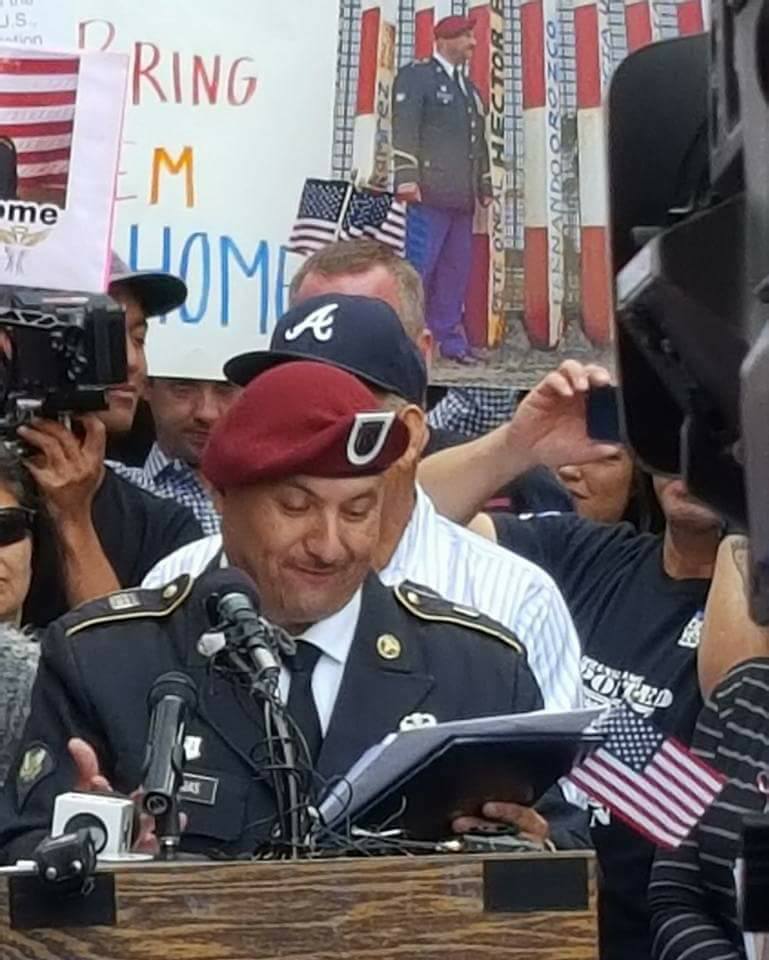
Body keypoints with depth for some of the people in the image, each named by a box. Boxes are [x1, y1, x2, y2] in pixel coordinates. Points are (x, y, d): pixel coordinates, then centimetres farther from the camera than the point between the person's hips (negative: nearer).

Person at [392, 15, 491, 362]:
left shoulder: (468, 87, 25)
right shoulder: (416, 76, 1)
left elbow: (479, 140, 28)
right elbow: (404, 128, -9)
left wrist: (485, 186, 21)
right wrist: (406, 177, -18)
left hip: (461, 197, 8)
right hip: (429, 192, -8)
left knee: (457, 269, 5)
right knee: (418, 266, -10)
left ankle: (450, 339, 8)